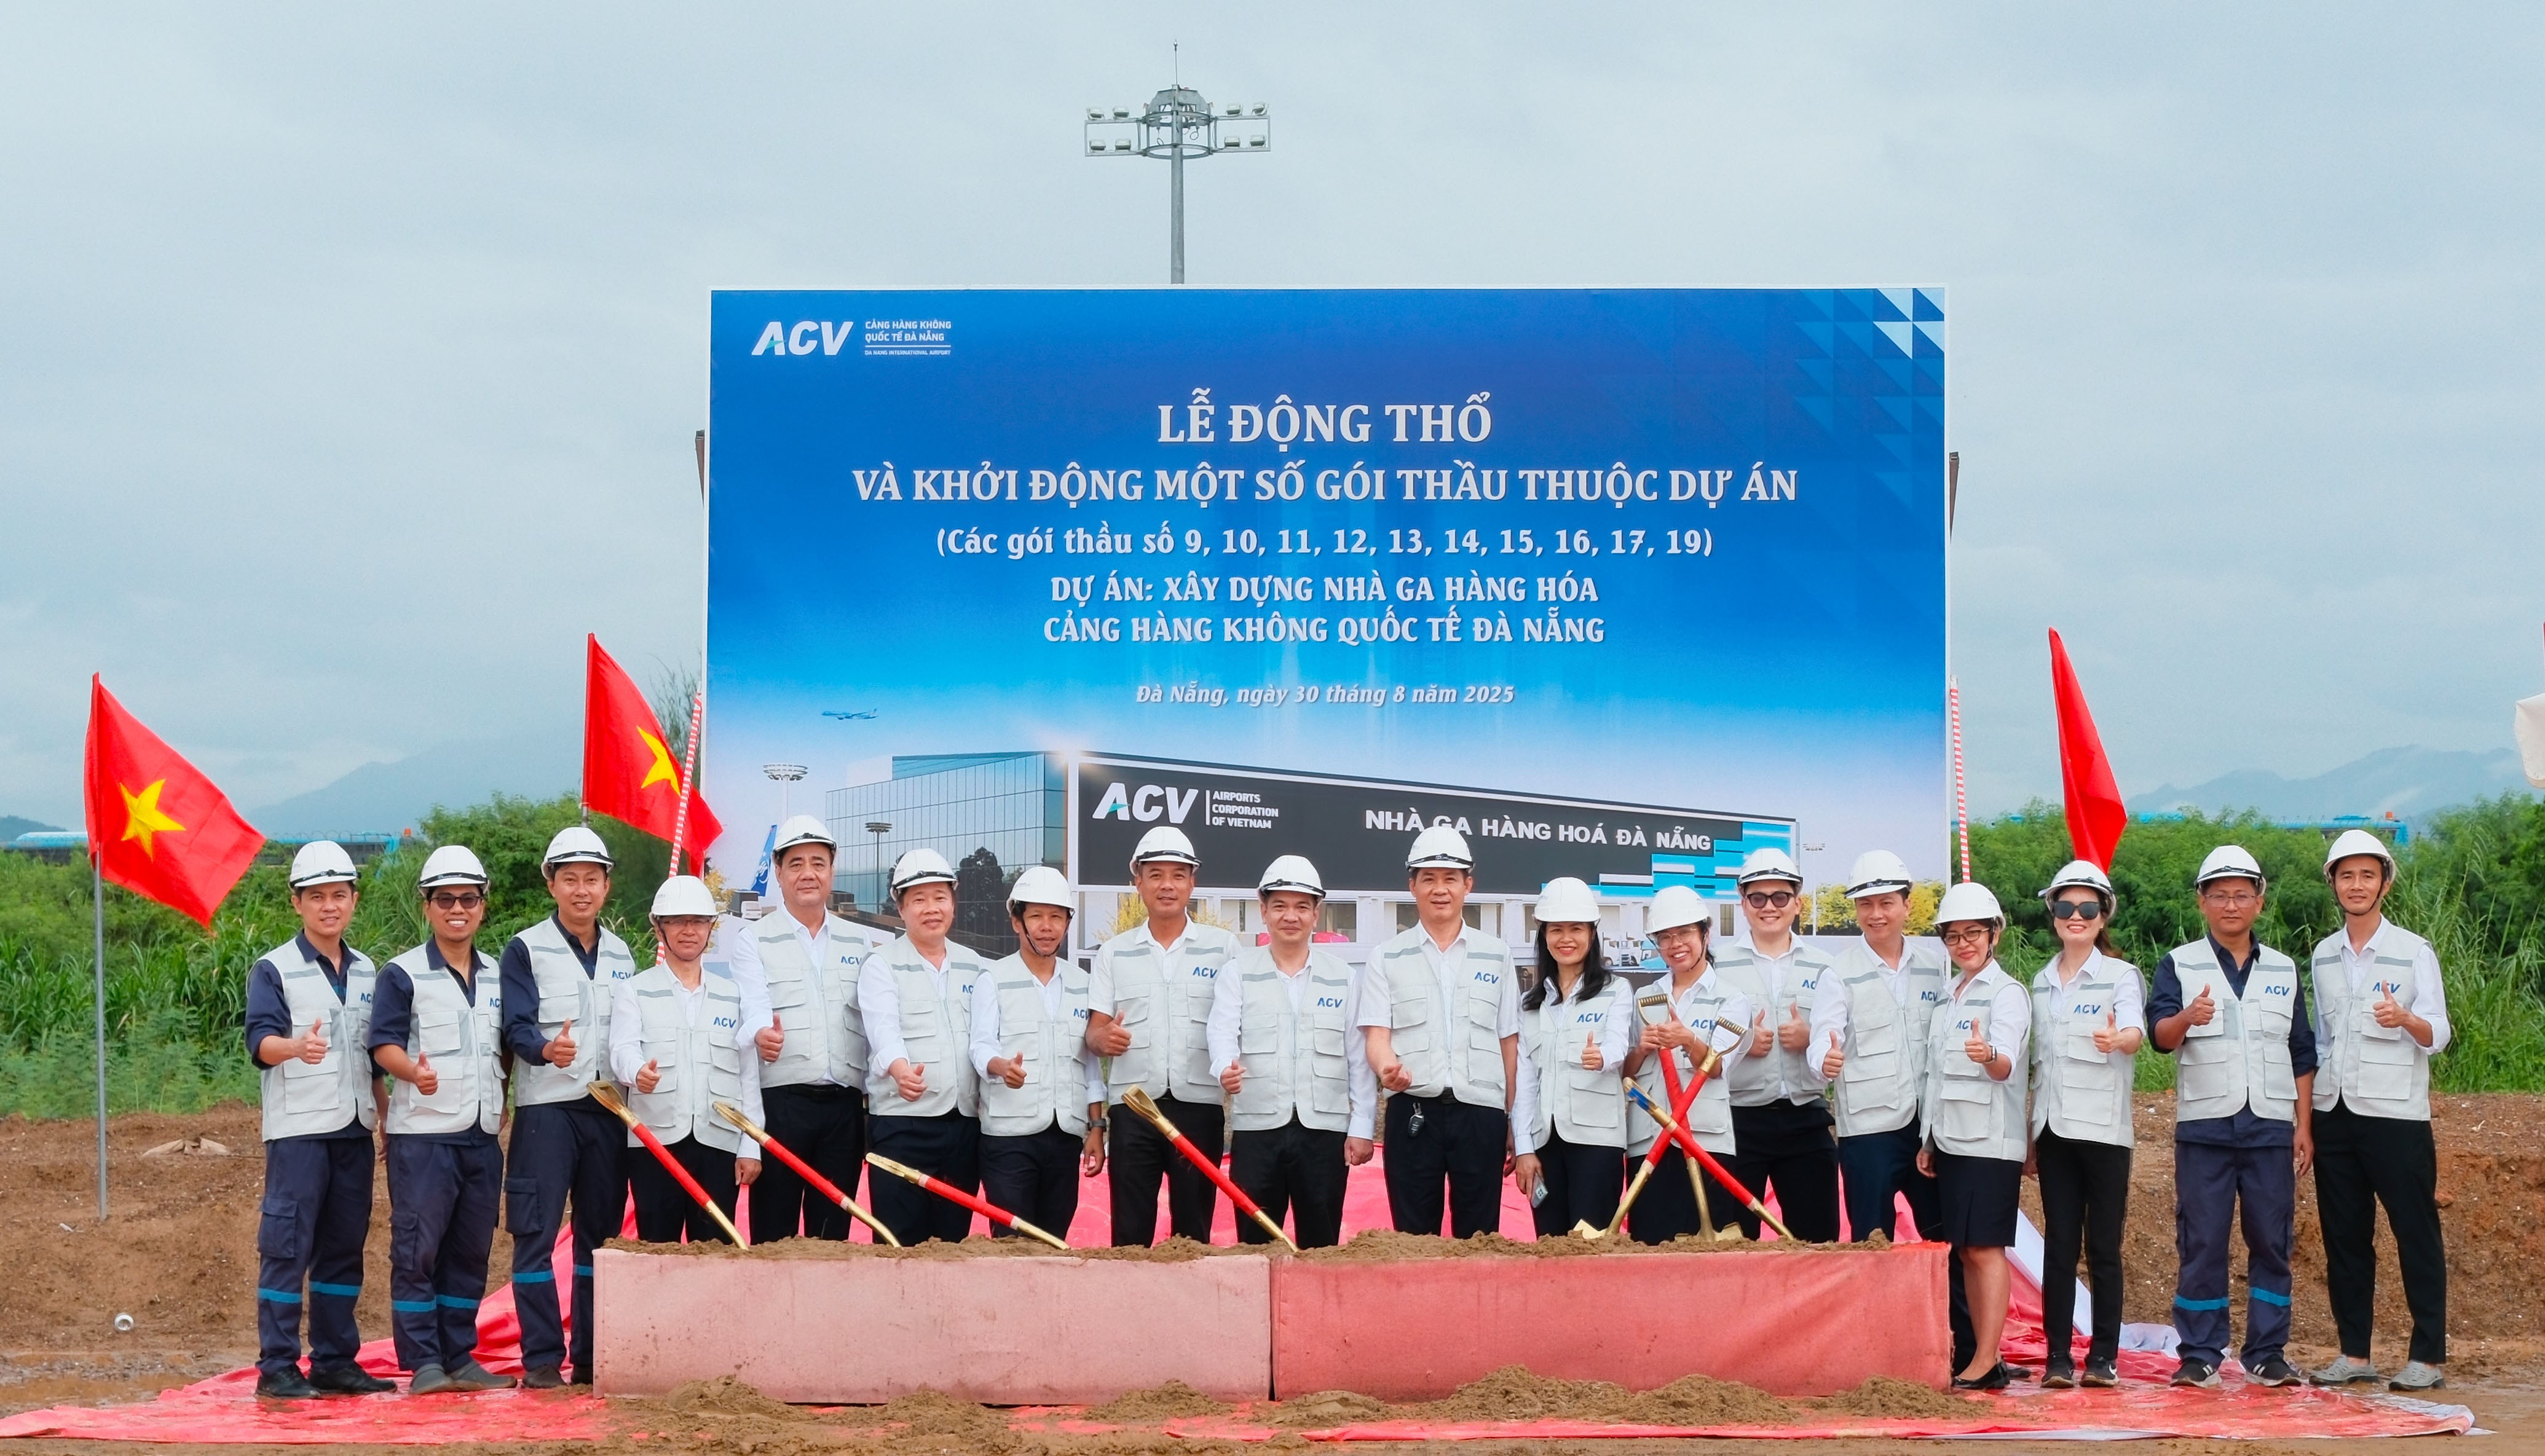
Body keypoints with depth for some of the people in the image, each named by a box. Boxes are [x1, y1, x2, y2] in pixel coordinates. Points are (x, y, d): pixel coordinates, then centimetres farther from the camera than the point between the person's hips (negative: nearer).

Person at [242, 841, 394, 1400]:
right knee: (288, 1247, -6)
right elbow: (260, 1040, -18)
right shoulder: (274, 970, -4)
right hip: (298, 1129, -6)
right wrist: (296, 1047, -38)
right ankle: (277, 1366, -3)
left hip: (354, 1129, 6)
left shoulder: (366, 971, 15)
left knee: (345, 1246, 9)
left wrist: (387, 1115, 18)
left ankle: (335, 1360, 16)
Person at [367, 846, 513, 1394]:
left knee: (471, 1251, 9)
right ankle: (424, 1362, -1)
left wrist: (499, 1093, 9)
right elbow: (383, 1042, -10)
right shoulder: (403, 974, -3)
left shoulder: (497, 977, 14)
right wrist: (414, 1071, -28)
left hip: (483, 1136, 6)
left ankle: (460, 1358, 17)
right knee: (417, 1249, -5)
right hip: (422, 1135, -6)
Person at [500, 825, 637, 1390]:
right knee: (536, 1233, -7)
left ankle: (592, 1357, 13)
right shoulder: (525, 950, -1)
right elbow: (515, 1026, -11)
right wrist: (547, 1049, -30)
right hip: (546, 1108, -5)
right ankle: (542, 1359, -3)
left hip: (608, 1109, 5)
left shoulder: (620, 954, 15)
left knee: (601, 1234, 7)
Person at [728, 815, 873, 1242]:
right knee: (773, 1233, -2)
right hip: (781, 1099, -3)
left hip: (845, 1103, 3)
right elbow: (754, 1009, -11)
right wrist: (761, 1034, -34)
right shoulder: (752, 939, 6)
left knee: (832, 1232, 5)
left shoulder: (859, 943, 17)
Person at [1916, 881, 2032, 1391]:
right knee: (1962, 1251, 8)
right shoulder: (1947, 998, 16)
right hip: (1949, 1138, 8)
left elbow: (2006, 1066, -23)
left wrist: (1989, 1055, -45)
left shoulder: (2006, 993, -7)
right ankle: (1973, 1354, 13)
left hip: (1990, 1141, -8)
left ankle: (1986, 1363, -9)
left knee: (1985, 1249, -9)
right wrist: (1927, 1140, 17)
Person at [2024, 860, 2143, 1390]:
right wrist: (2028, 1137, 14)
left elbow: (2136, 1032, -21)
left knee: (2103, 1247, -1)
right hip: (2053, 1128, 4)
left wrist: (2119, 1038, -45)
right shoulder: (2041, 982, 13)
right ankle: (2058, 1357, 4)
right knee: (2059, 1247, 2)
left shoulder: (2120, 976, -1)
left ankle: (2105, 1357, 6)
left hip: (2103, 1128, -4)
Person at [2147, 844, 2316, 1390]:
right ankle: (2199, 1356, 4)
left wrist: (2304, 1126, 8)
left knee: (2272, 1243, 3)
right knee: (2201, 1244, -2)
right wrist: (2186, 1018, -35)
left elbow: (2301, 1056, 15)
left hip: (2270, 1127, 2)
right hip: (2204, 1127, -2)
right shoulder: (2179, 965, 4)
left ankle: (2268, 1354, 9)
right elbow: (2160, 1032, -12)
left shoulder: (2284, 971, 13)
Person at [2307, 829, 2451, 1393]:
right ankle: (2354, 1354, 14)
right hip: (2334, 1112, 5)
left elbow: (2438, 1035, -7)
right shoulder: (2324, 955, 12)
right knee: (2344, 1235, 7)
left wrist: (2405, 1020, -29)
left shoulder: (2414, 952, -2)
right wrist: (2307, 1114, 14)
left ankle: (2428, 1356, 3)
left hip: (2395, 1113, -5)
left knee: (2416, 1234, -2)